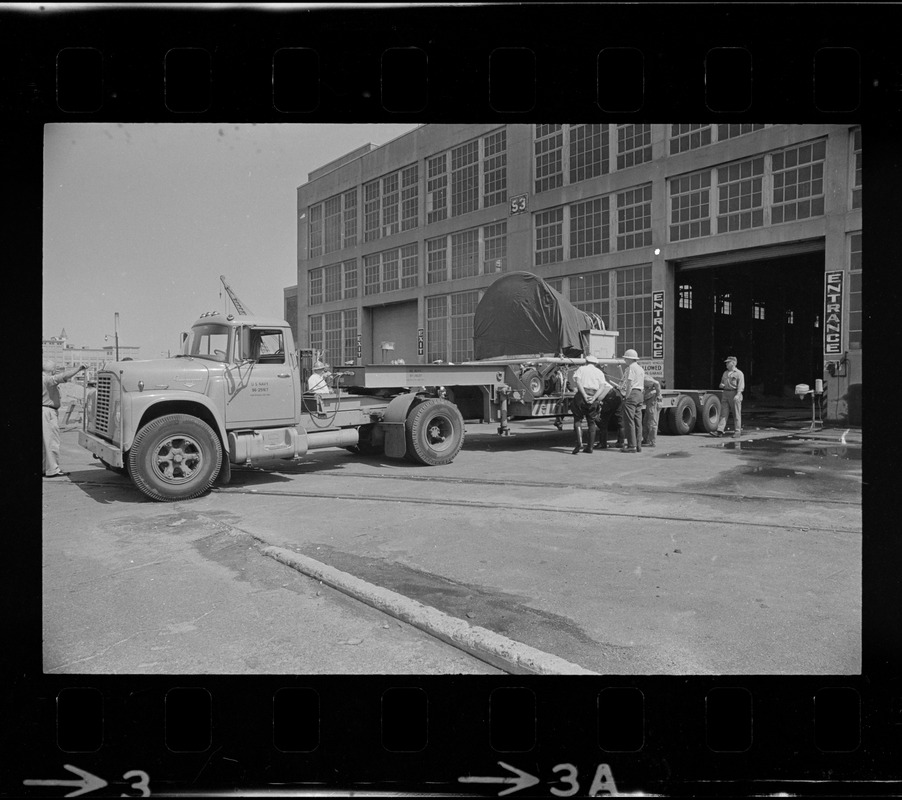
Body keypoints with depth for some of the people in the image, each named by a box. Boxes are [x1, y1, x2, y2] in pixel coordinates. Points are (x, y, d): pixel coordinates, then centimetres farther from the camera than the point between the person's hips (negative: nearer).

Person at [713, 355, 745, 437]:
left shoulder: (739, 373, -4)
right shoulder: (725, 373, 18)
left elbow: (741, 386, -12)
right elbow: (722, 382, 28)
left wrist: (738, 395, -25)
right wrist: (721, 385, 4)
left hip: (735, 394, -6)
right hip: (725, 394, 6)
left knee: (736, 414, -1)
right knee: (723, 413, -1)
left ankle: (738, 431, 5)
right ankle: (720, 431, -6)